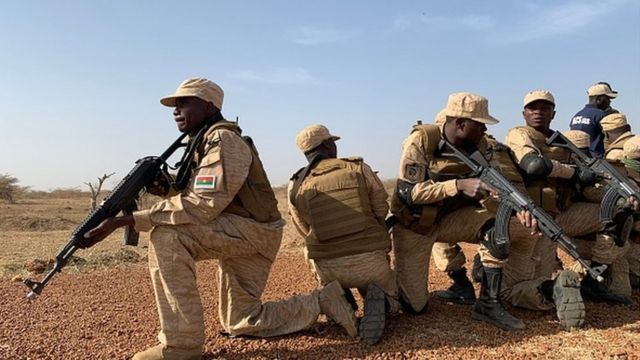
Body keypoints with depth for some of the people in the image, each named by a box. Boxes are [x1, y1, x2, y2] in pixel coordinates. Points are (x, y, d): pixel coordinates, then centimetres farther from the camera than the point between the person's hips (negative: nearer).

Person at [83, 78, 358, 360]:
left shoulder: (223, 139, -17)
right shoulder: (201, 142, 13)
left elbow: (205, 205, -28)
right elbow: (198, 197, 16)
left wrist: (127, 220, -29)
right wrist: (166, 190, -3)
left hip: (254, 230, -10)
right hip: (234, 234, 10)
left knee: (166, 235, -28)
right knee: (241, 322, 16)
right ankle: (322, 302, 27)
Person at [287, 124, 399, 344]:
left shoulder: (296, 187, -2)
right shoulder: (359, 169, -4)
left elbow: (306, 232, 8)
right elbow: (382, 211, 4)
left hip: (327, 267, 2)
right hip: (370, 259, -1)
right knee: (391, 301, 27)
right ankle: (377, 301, -9)